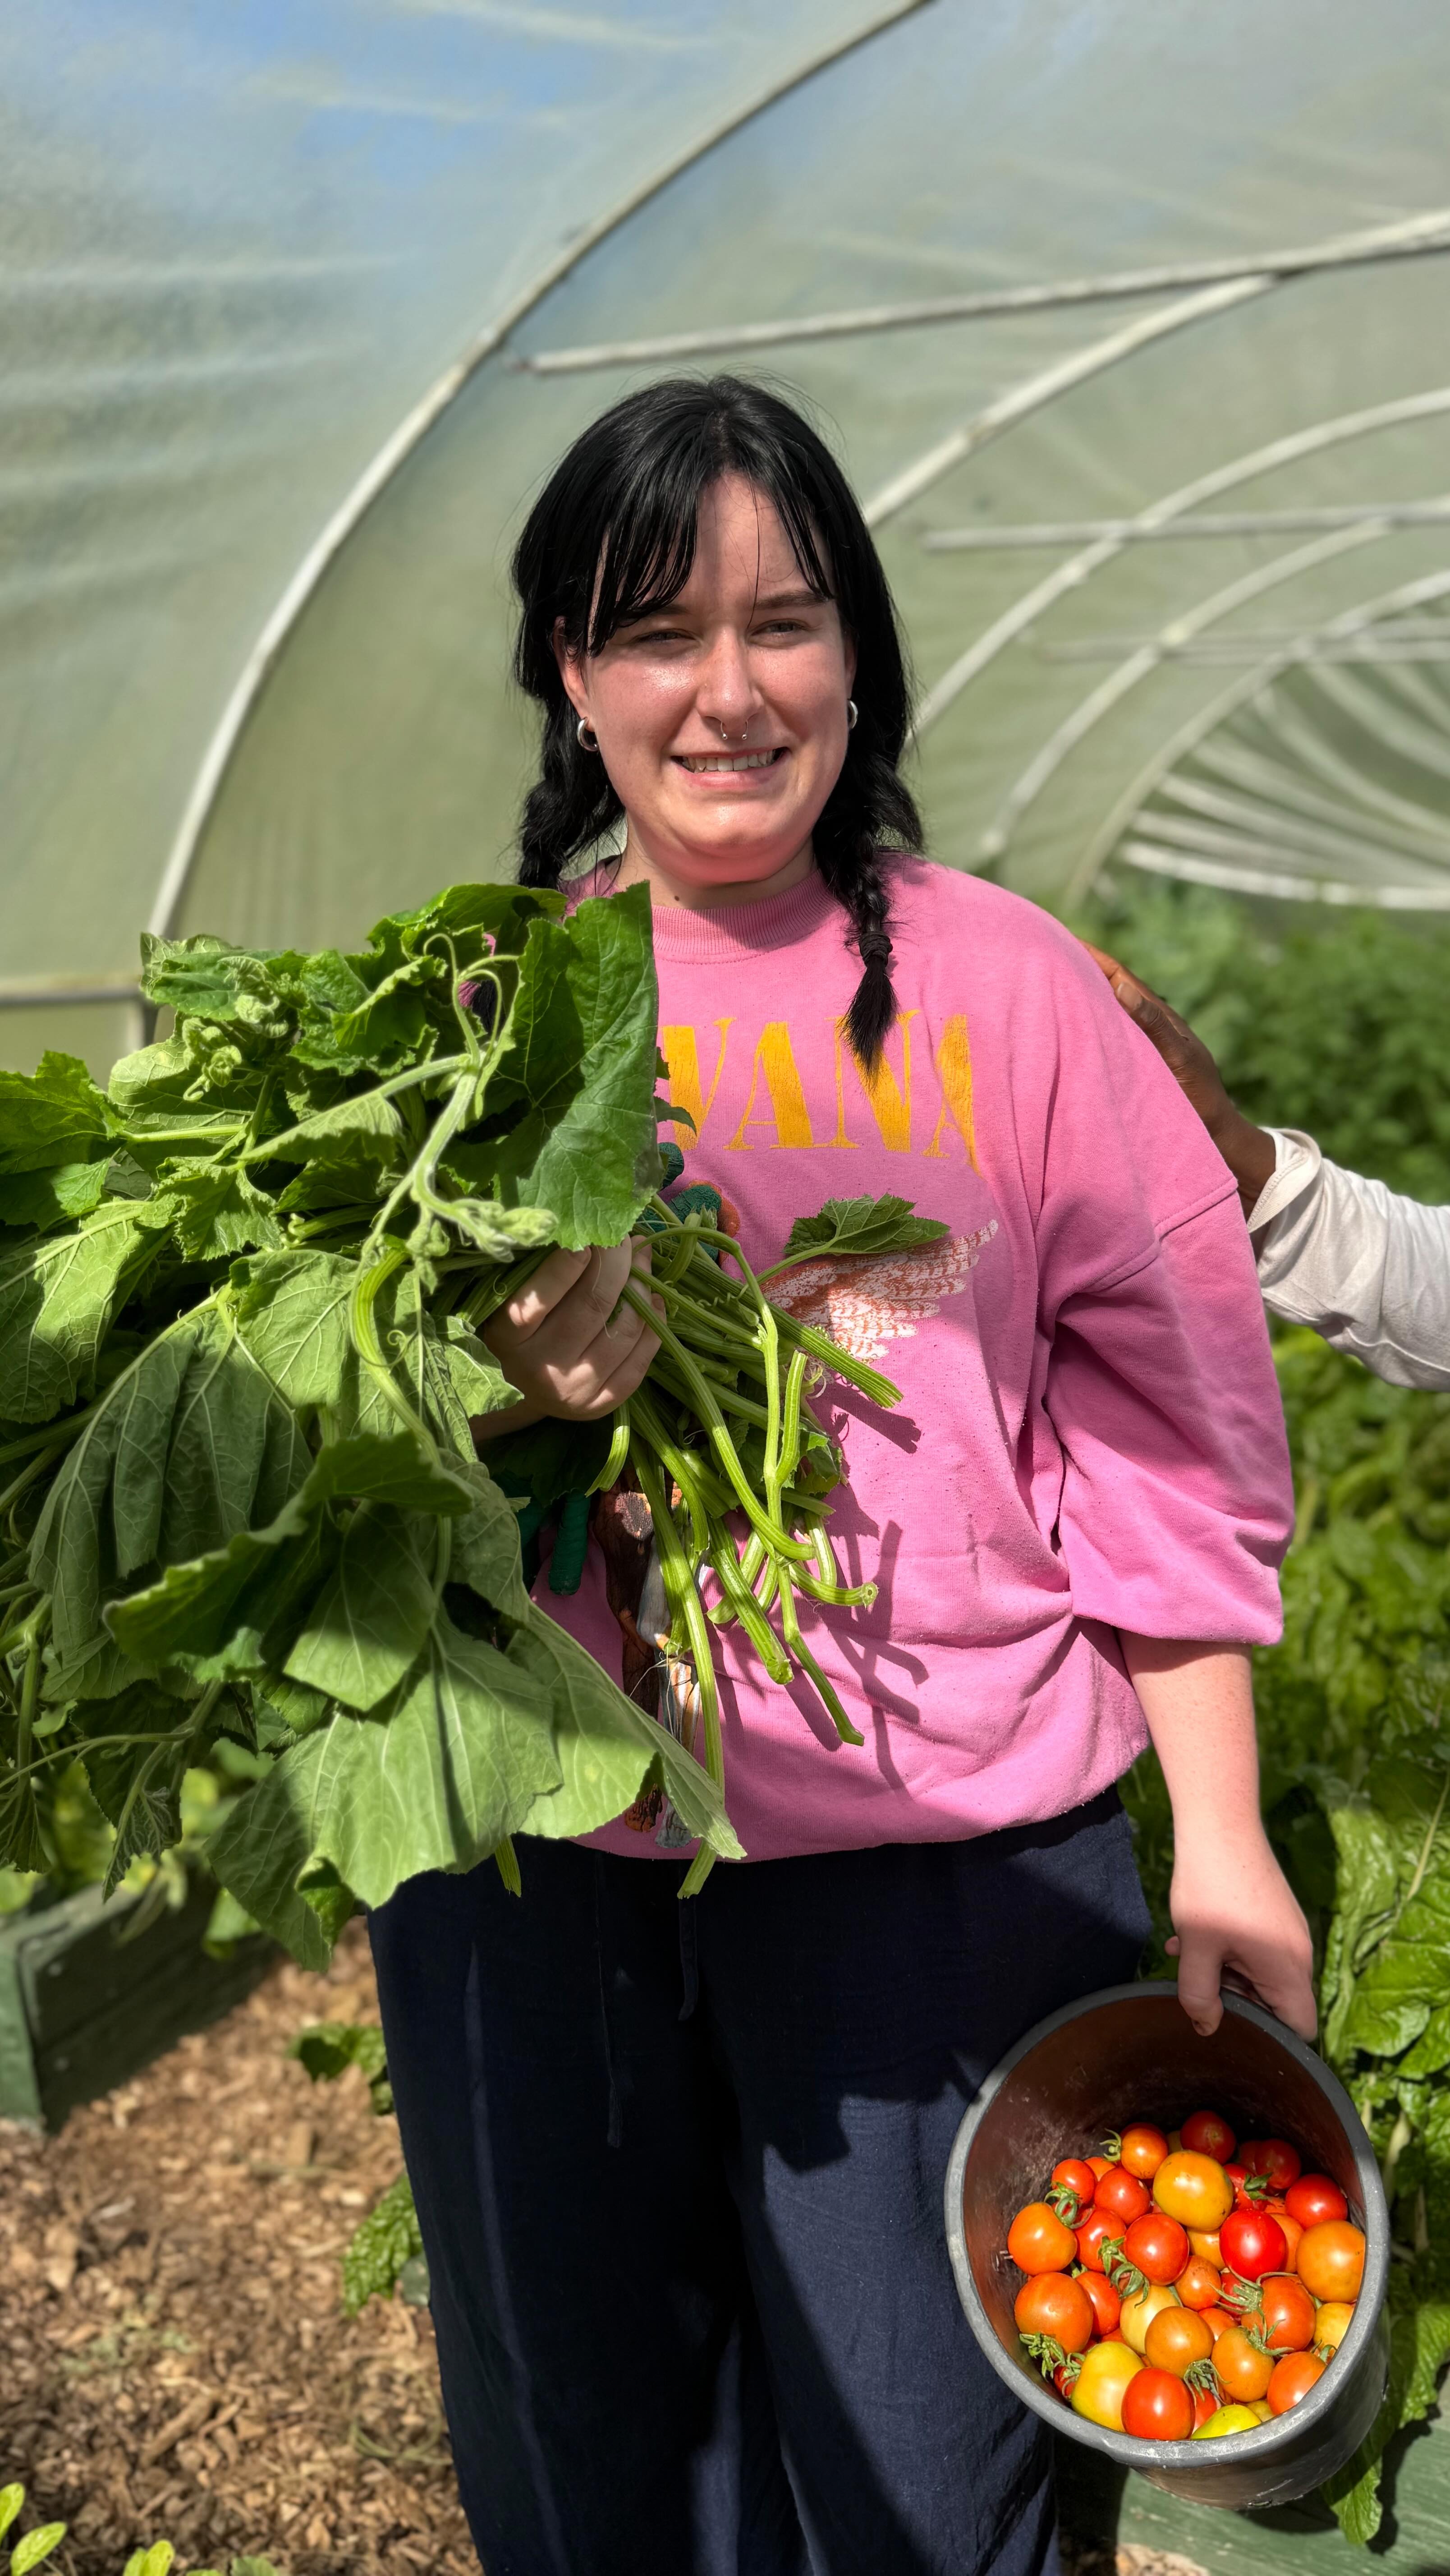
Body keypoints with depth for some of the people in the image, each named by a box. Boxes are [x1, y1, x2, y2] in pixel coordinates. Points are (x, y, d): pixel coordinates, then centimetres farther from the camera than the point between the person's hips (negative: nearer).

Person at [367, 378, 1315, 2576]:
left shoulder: (1000, 982, 0)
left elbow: (1161, 1422, 2)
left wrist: (1220, 1832, 1)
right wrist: (504, 1392, -21)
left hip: (943, 1835, -1)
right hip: (533, 1838, 2)